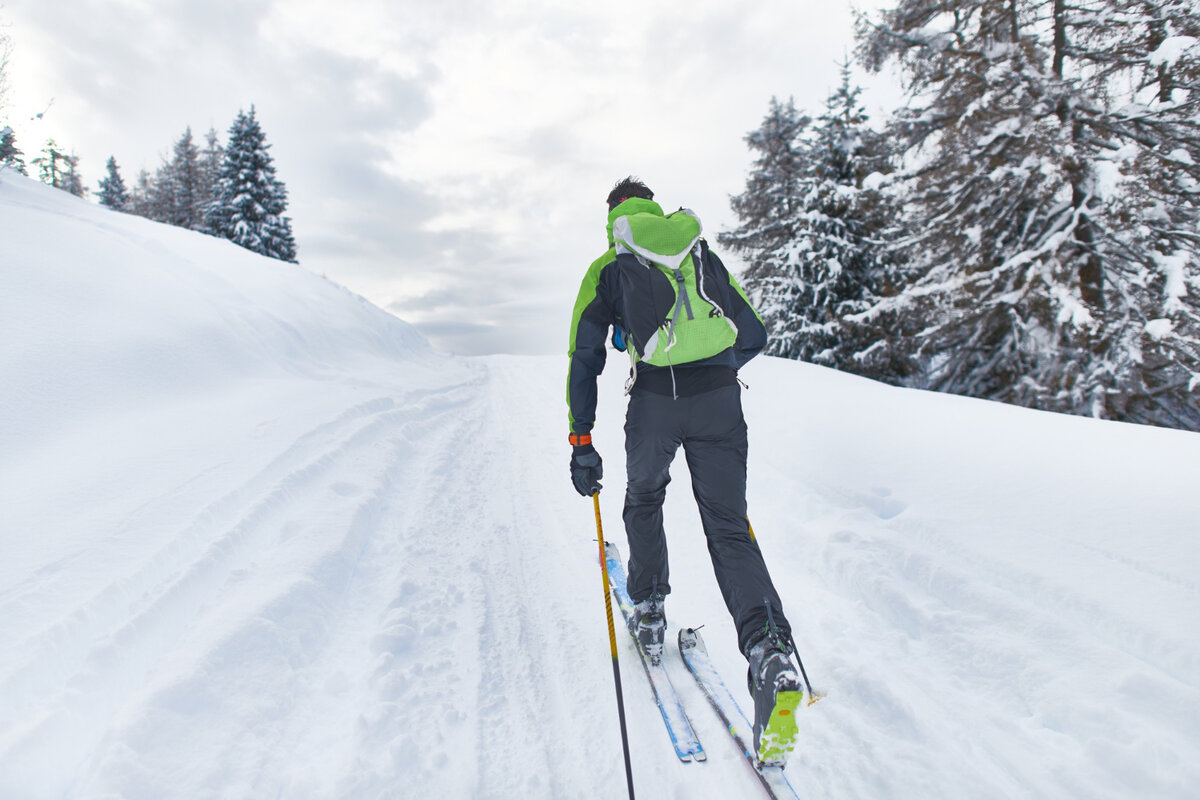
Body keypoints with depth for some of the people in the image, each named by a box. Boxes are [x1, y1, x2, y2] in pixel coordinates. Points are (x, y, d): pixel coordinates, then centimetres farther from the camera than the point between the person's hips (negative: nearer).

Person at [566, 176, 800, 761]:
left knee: (644, 500, 26)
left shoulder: (607, 267, 13)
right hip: (719, 399, 2)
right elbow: (753, 335, 21)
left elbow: (584, 359, 7)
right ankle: (769, 648, -10)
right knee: (728, 525, 7)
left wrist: (581, 442, 9)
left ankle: (649, 610, 33)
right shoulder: (703, 253, 20)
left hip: (654, 399, -1)